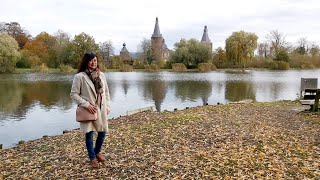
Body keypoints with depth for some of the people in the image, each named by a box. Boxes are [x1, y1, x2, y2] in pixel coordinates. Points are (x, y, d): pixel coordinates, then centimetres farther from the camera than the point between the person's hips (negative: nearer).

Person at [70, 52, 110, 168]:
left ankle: (97, 152, 38)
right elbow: (74, 94, -9)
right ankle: (92, 158, 25)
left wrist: (107, 106, 5)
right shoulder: (79, 76, -10)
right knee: (89, 134, 6)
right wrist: (86, 105, -16)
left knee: (102, 132, 11)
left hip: (101, 109, 5)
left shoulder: (101, 75, 5)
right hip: (89, 110, -4)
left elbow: (106, 91, 11)